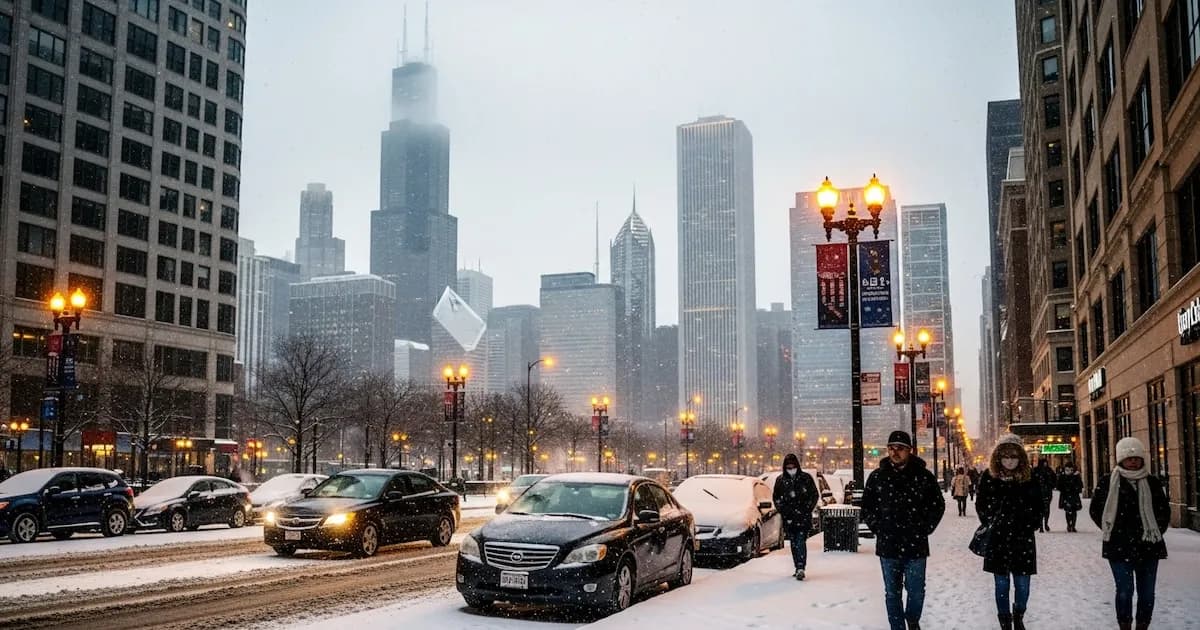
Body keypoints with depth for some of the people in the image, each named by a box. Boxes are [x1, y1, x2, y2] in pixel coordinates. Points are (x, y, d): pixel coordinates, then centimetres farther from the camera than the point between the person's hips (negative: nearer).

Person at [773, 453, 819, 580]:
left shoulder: (806, 478, -1)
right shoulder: (780, 480, 6)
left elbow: (815, 495, 5)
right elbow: (776, 497, 15)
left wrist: (807, 509, -5)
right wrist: (782, 510, 2)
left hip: (803, 517, -3)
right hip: (788, 518, 3)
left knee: (801, 541, -14)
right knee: (794, 543, 8)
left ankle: (801, 568, -20)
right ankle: (798, 568, 16)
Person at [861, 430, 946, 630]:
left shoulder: (924, 476, -3)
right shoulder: (877, 476, 1)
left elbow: (938, 505, 7)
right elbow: (867, 506, 11)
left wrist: (925, 529, 1)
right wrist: (877, 528, 2)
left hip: (916, 546, -1)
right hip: (888, 546, 1)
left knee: (916, 591, 6)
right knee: (892, 593, 8)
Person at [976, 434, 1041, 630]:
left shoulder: (1029, 477, -1)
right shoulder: (989, 477, -2)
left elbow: (1037, 506, 8)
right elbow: (981, 505, 8)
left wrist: (1031, 524, -2)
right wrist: (990, 522, -3)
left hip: (1023, 539, 0)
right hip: (997, 539, 0)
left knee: (1022, 585, 5)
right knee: (1002, 585, 5)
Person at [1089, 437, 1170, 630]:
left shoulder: (1152, 483, 6)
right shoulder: (1108, 482, -1)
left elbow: (1164, 511, 16)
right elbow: (1095, 510, 7)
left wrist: (1156, 531, 6)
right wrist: (1111, 529, 3)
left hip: (1148, 546, 3)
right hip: (1119, 547, -3)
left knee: (1147, 592, 6)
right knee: (1125, 591, -6)